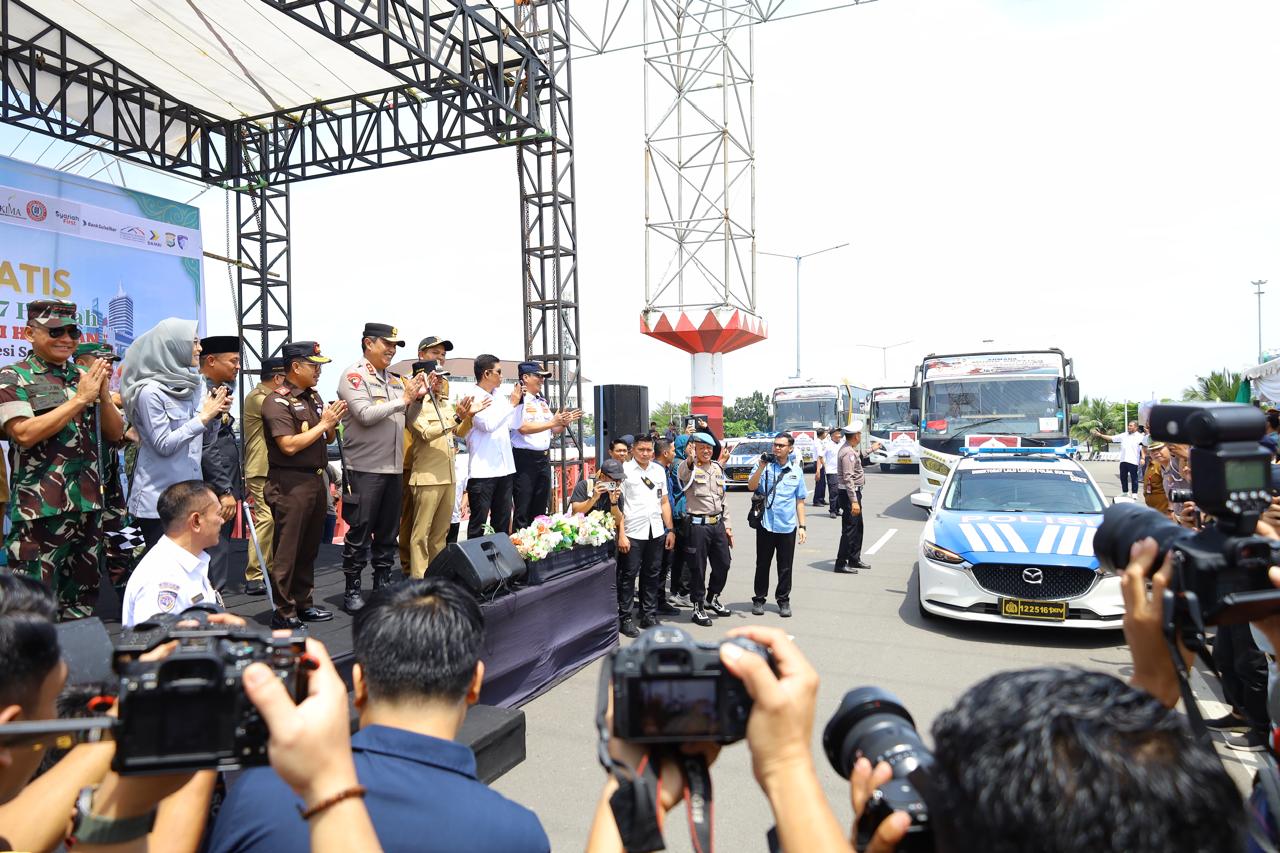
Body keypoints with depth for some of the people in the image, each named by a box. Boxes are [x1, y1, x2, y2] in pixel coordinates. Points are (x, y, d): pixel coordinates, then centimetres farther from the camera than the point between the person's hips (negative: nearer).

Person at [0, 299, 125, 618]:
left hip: (88, 505, 5)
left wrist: (103, 393, -7)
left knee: (82, 603, 15)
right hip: (40, 510, -5)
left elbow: (115, 433, 9)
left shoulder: (84, 376, 12)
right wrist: (79, 399, -16)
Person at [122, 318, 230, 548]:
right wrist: (203, 417, -17)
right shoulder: (150, 391, -14)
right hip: (158, 497, -6)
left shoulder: (193, 385, 7)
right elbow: (164, 445, -17)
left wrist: (216, 414, -3)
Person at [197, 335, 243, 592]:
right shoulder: (201, 393, -14)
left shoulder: (218, 390, 15)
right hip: (214, 493, -10)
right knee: (216, 555, -5)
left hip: (224, 488, 10)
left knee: (220, 550, 15)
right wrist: (224, 491, -19)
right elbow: (207, 448, -20)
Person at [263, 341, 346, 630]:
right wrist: (323, 424, -14)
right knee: (287, 549, -2)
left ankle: (303, 604, 27)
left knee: (309, 548, 16)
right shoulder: (277, 402, -11)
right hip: (290, 483, -8)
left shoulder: (314, 397, 13)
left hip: (315, 480, 9)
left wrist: (333, 422, -1)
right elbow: (289, 445, -21)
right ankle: (284, 613, 7)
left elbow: (328, 439, 20)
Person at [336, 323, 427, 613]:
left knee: (388, 531, 13)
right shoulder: (353, 376, -6)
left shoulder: (394, 379, 13)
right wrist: (403, 398, -14)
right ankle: (352, 590, 12)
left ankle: (383, 583, 24)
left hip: (394, 467, 7)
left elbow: (408, 418, 16)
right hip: (364, 468, -7)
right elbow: (365, 414, -19)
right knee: (359, 533, 1)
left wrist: (417, 398, -1)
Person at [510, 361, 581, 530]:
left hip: (544, 458, 8)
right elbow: (523, 428, -21)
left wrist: (564, 422, -2)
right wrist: (552, 422, -20)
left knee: (540, 509, 14)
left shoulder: (543, 401, 15)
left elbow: (554, 431, 18)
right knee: (522, 510, -4)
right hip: (524, 459, -8)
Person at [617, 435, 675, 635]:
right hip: (632, 533, -5)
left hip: (656, 532, 5)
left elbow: (664, 502, 16)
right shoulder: (624, 470, -4)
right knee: (628, 575, 1)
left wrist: (670, 530, 11)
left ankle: (649, 615, 24)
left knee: (653, 575, 12)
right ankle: (624, 618, 11)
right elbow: (617, 505, -7)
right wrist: (621, 535, -13)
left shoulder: (659, 470, 12)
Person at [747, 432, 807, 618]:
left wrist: (802, 526, 7)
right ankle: (759, 599, 21)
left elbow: (800, 501, 11)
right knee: (762, 564, 9)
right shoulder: (764, 466, 0)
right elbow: (751, 486, -14)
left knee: (785, 567, 8)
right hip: (766, 524, -2)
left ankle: (783, 600, 22)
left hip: (788, 526, 2)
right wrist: (761, 467, -23)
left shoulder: (796, 470, 8)